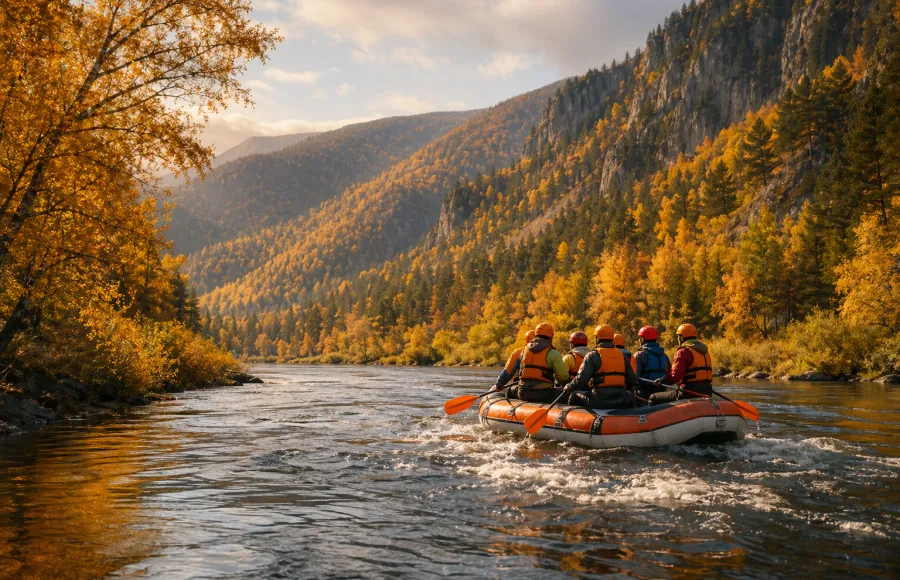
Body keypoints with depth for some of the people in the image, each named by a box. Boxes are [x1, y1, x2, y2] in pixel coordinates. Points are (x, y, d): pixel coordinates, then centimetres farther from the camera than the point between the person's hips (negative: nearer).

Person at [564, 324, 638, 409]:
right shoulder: (622, 355, 9)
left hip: (598, 401, -4)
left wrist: (569, 387, 6)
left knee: (574, 396, 22)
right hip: (620, 403, 4)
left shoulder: (592, 355, -4)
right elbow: (633, 381, 11)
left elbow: (581, 379, -13)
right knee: (630, 396, 38)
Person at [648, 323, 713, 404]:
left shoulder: (684, 351, -9)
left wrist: (662, 380, -5)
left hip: (690, 394, -9)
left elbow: (676, 375, -20)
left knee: (653, 398, -1)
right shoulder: (704, 351, 17)